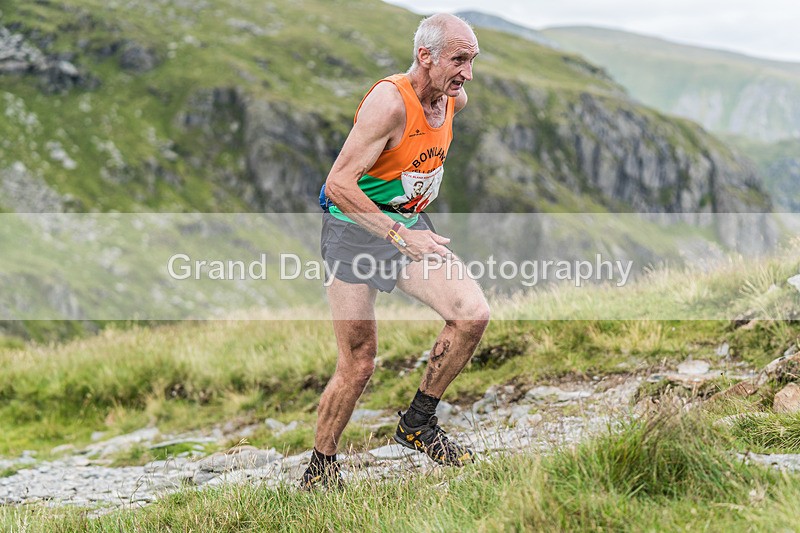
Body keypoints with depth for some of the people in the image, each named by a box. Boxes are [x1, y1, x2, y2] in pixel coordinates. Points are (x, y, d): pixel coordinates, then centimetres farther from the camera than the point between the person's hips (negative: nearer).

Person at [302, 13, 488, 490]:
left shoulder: (454, 100, 0)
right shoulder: (389, 102, -24)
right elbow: (338, 184, -30)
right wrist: (400, 235, -34)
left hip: (410, 227, 7)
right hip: (355, 230, -7)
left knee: (474, 313, -13)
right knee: (359, 365, -6)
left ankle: (418, 424, 5)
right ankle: (320, 468, 16)